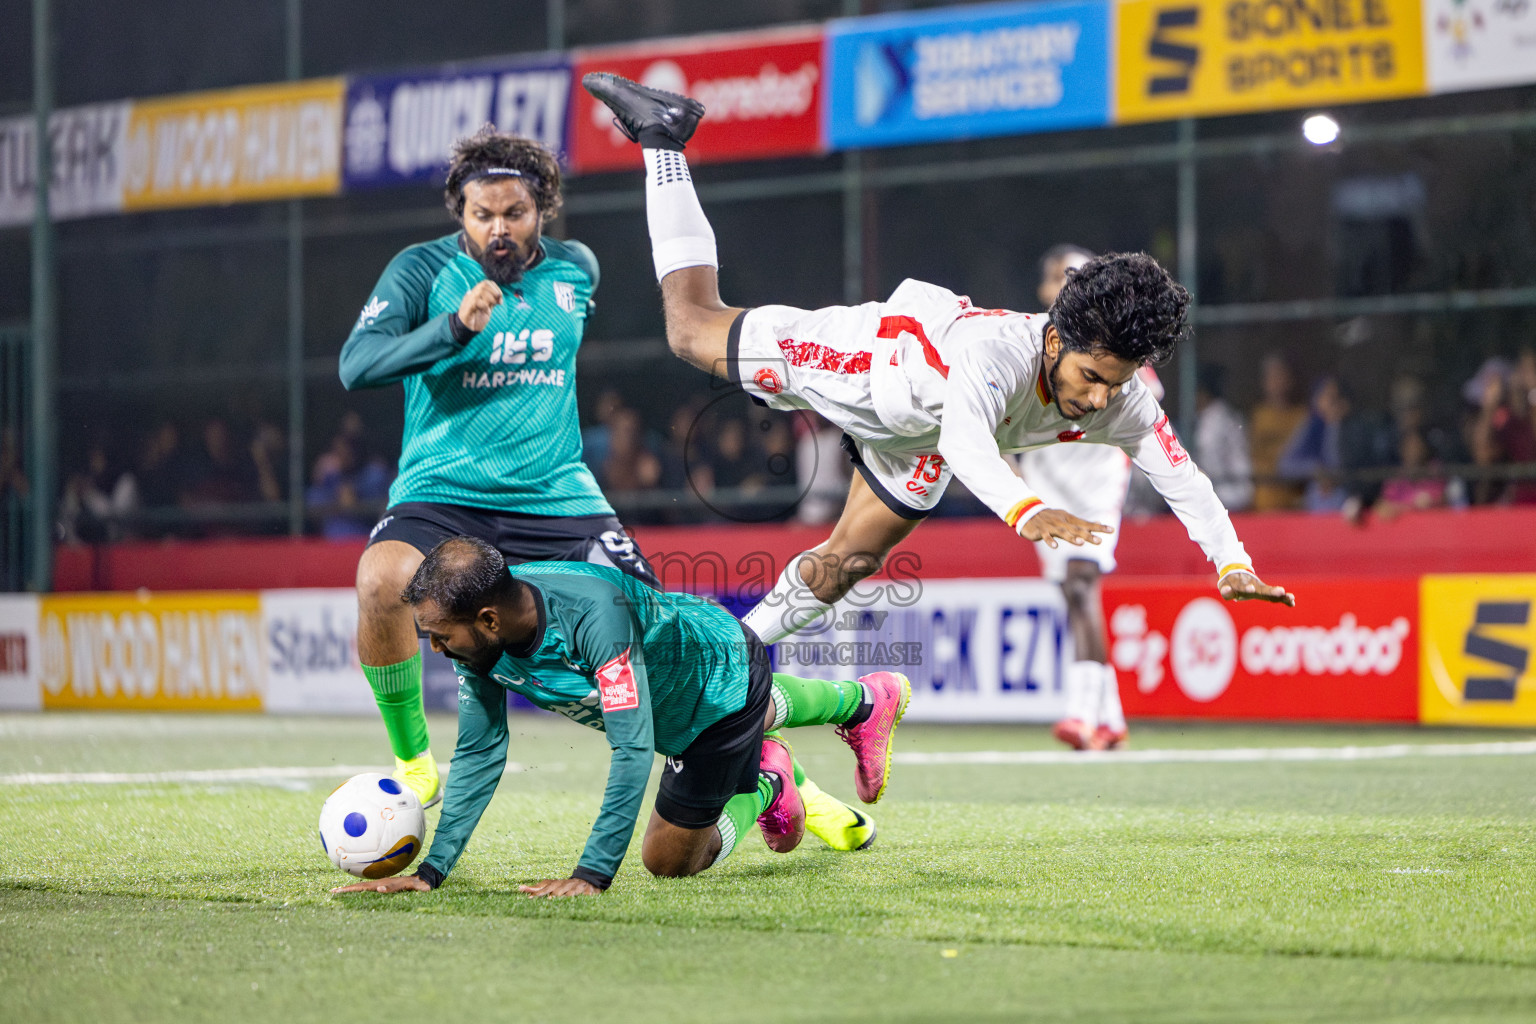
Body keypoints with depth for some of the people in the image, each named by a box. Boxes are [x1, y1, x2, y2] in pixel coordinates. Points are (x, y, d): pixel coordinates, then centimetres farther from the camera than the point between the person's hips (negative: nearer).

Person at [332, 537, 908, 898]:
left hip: (726, 672, -7)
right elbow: (480, 752, -17)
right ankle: (865, 701, 59)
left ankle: (763, 786, 23)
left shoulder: (595, 616, -46)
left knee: (669, 861, 3)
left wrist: (594, 874, -50)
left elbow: (632, 749, -47)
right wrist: (432, 870, -23)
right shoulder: (481, 638, -25)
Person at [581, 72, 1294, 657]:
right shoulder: (1000, 349, -50)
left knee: (851, 560, 14)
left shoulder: (1122, 400, -31)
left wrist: (1233, 566, -46)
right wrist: (1026, 512, -84)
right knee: (692, 328, 16)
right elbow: (965, 442, -66)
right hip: (873, 355, -5)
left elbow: (1181, 477, -31)